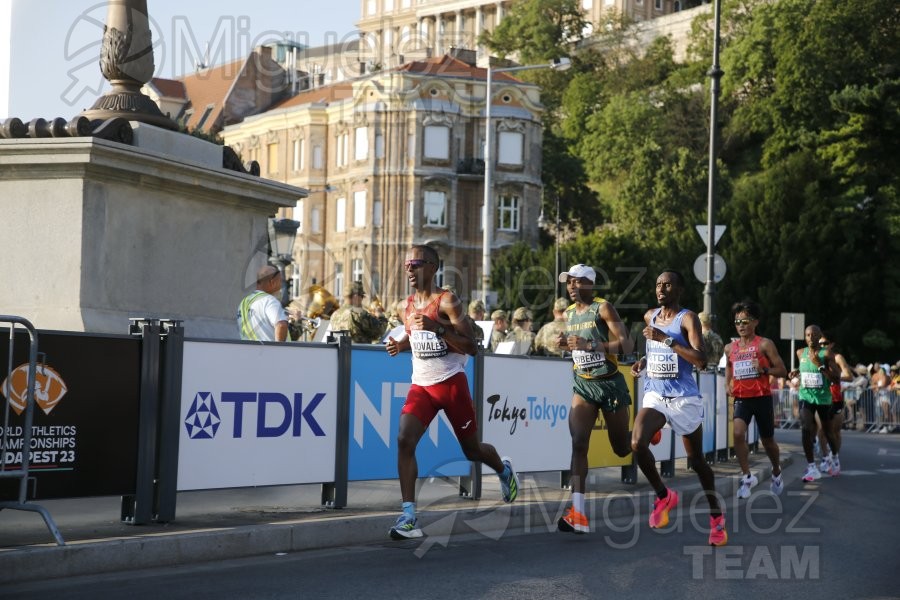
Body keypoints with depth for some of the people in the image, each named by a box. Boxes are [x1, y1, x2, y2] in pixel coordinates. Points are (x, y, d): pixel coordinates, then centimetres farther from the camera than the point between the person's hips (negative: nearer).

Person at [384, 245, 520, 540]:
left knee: (472, 450, 9)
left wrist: (437, 327, -30)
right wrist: (400, 344, 3)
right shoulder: (408, 304, 7)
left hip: (451, 383, -5)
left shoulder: (447, 301, -12)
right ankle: (409, 516, -17)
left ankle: (504, 469, 44)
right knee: (404, 440, -17)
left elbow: (471, 347, -18)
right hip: (421, 385, 5)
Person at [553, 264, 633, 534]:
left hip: (610, 384, -4)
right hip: (583, 385, 4)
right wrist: (564, 343, 2)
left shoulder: (603, 308, -12)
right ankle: (578, 514, -21)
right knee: (578, 443, -15)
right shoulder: (568, 313, 8)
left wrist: (589, 345, -29)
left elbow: (625, 344, -20)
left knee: (622, 448, 9)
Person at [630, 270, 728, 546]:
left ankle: (716, 516, 24)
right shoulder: (650, 316, 9)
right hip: (655, 396, 4)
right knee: (637, 444, -21)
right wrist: (644, 361, 8)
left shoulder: (687, 318, -9)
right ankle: (663, 495, 2)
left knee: (696, 460, 5)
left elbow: (701, 360, -22)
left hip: (684, 398, -4)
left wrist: (666, 339, -25)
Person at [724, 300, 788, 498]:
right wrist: (727, 385, 7)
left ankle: (776, 474, 38)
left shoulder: (764, 344, -6)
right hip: (741, 399, 2)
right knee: (738, 434, -22)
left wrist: (764, 369, -22)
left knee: (767, 440, 11)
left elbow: (782, 371, -5)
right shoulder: (730, 348, 6)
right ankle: (747, 476, -10)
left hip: (762, 398, -2)